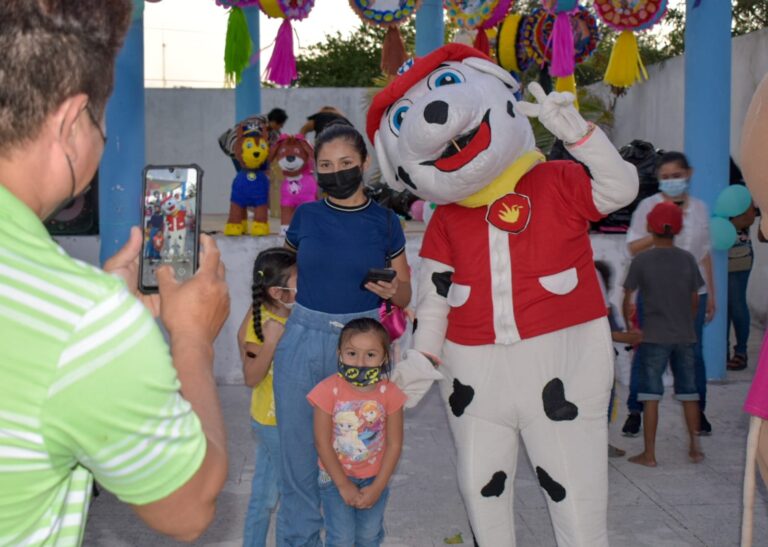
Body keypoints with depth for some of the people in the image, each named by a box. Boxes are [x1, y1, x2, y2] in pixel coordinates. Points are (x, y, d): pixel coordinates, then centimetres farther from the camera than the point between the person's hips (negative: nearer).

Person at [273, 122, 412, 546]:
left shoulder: (384, 223, 1)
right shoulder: (305, 217, 3)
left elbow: (405, 294, 8)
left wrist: (391, 291, -13)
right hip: (304, 340, 1)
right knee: (297, 450, 5)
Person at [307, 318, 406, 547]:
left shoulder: (389, 393, -13)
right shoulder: (329, 390, -18)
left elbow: (394, 444, -8)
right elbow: (322, 443, -14)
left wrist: (377, 487, -11)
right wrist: (343, 485, -12)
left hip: (375, 479, 2)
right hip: (335, 477, -2)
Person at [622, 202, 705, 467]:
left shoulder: (641, 261, -6)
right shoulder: (687, 259, 2)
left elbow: (627, 299, -3)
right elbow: (695, 299, 8)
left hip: (654, 337, -3)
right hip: (685, 336, 3)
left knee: (651, 395, 1)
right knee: (688, 392, 13)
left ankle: (649, 453, 3)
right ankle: (695, 448, 18)